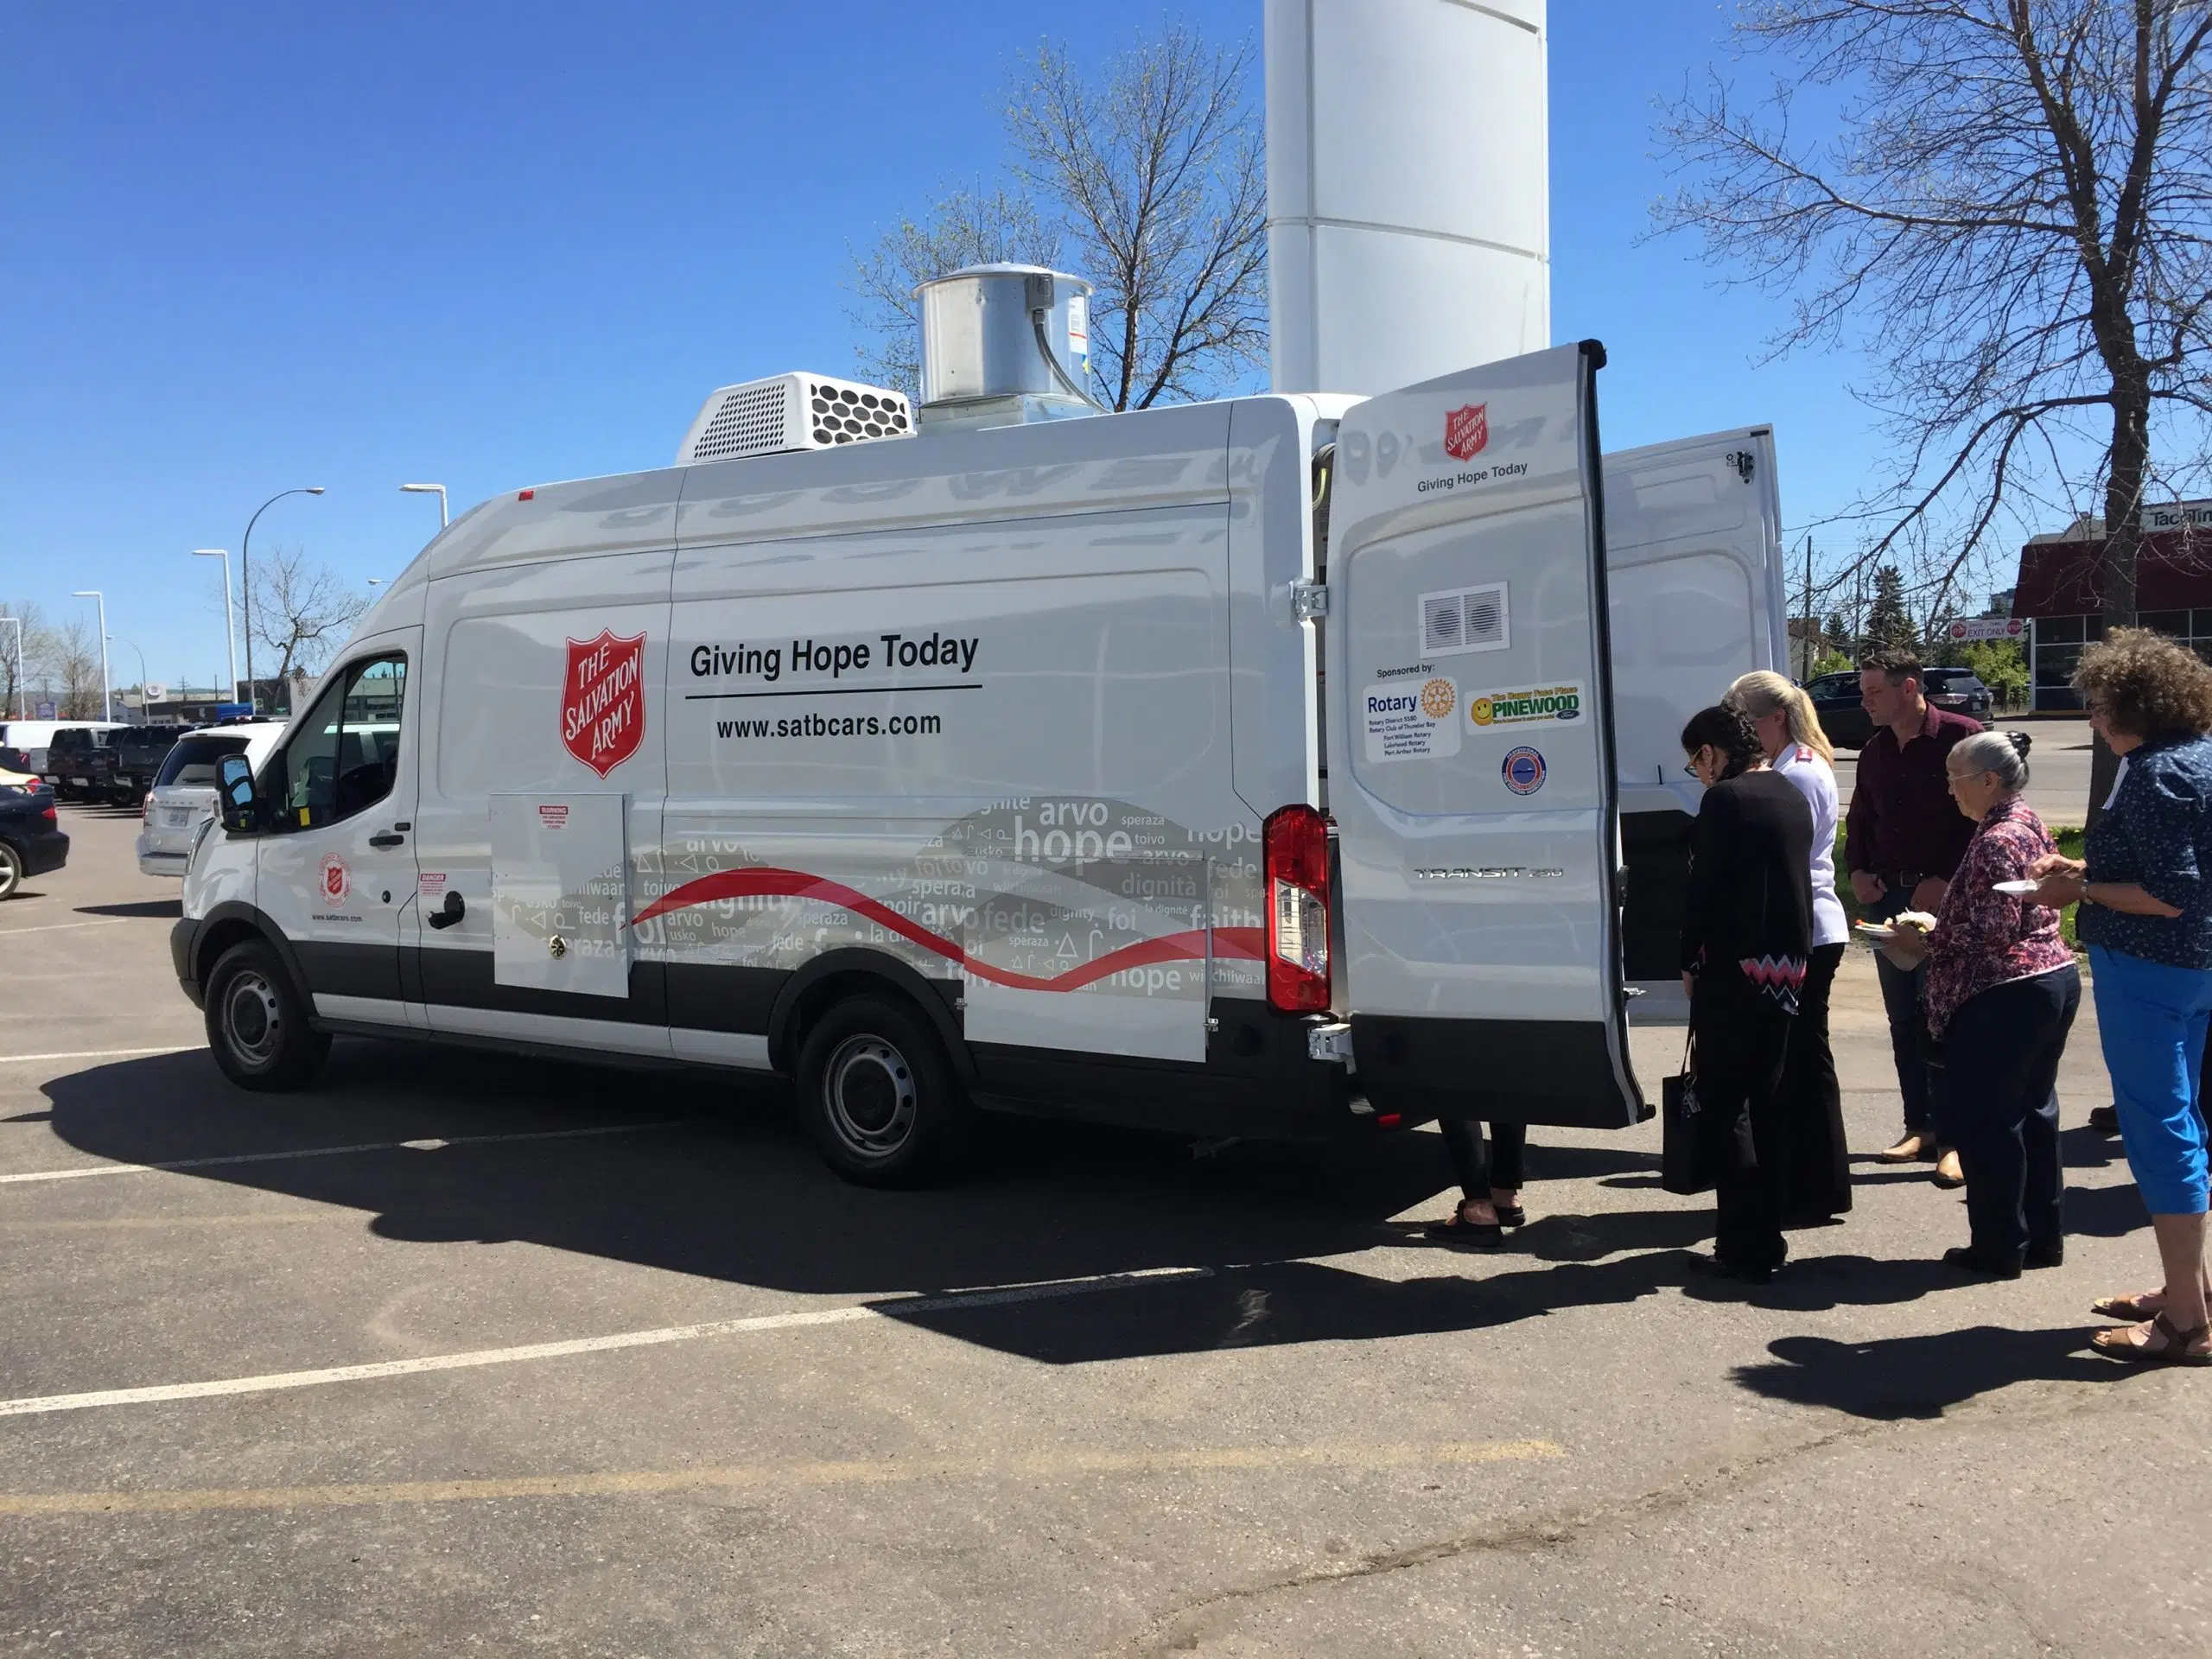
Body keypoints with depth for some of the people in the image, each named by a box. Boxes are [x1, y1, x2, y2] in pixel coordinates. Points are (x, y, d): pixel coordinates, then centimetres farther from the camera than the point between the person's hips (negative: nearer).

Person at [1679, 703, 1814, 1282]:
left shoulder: (1724, 799, -13)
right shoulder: (1792, 798, 13)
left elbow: (1704, 888, -14)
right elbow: (1795, 881, 17)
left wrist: (1690, 962, -3)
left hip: (1735, 968, -8)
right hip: (1788, 967, 8)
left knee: (1723, 1106, -1)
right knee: (1765, 1103, 15)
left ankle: (1743, 1247, 0)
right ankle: (1767, 1238, 21)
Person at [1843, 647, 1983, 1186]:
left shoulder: (1960, 736, -9)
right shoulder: (1875, 751, 12)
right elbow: (1859, 819, 22)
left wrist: (1946, 880, -17)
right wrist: (1857, 870, 6)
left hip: (1944, 897, -6)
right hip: (1888, 896, 7)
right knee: (1903, 1017, 10)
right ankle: (1920, 1126, 19)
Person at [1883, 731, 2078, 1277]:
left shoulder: (1994, 842, -18)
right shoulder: (2029, 825, 12)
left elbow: (1990, 934, -23)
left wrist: (1925, 945, -13)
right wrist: (1941, 924, 14)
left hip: (2006, 998, -10)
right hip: (2056, 980, 10)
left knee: (1985, 1120, 0)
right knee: (2034, 1110, 17)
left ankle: (1999, 1247, 8)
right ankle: (2043, 1236, 26)